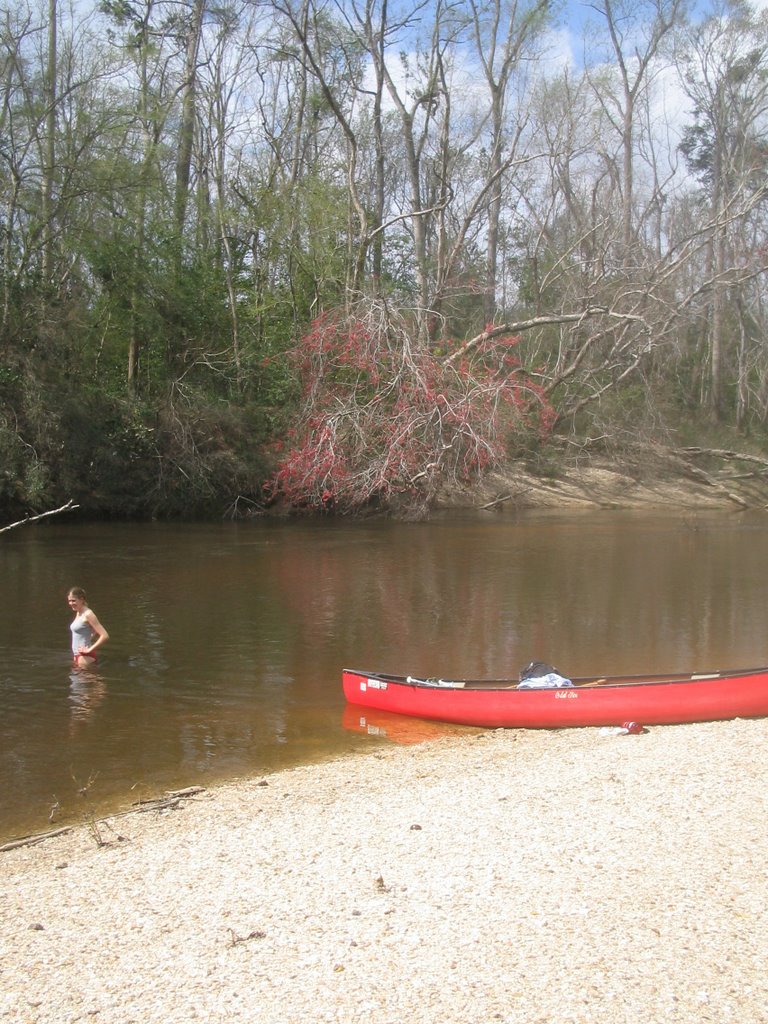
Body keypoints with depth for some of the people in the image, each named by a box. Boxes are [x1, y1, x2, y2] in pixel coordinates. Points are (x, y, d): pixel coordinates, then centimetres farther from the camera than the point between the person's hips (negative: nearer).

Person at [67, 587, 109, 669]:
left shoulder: (88, 614, -16)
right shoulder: (78, 613, 11)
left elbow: (105, 636, -23)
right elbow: (95, 633, 26)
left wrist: (90, 649, -17)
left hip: (85, 657, -10)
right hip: (77, 655, 10)